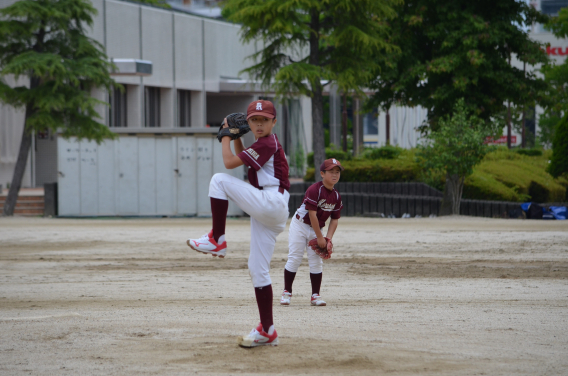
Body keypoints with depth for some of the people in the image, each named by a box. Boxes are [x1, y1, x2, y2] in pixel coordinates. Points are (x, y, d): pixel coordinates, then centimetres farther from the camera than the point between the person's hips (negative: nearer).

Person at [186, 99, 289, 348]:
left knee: (220, 180, -13)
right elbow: (241, 159, 37)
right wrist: (236, 137, 24)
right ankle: (267, 331, 4)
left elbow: (230, 162, -12)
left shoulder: (266, 144, -9)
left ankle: (217, 240, -11)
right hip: (267, 214, 10)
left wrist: (225, 136, 2)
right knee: (257, 270, 6)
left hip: (271, 204, -10)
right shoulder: (266, 143, 22)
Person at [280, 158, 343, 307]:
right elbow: (312, 214, -25)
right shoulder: (314, 190, -23)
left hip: (316, 228, 6)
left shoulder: (336, 196, -2)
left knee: (316, 261, 0)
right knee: (294, 259, -7)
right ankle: (287, 292, 4)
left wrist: (328, 238, -10)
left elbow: (335, 219, 3)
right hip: (300, 226, -6)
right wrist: (319, 237, -22)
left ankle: (315, 295, 5)